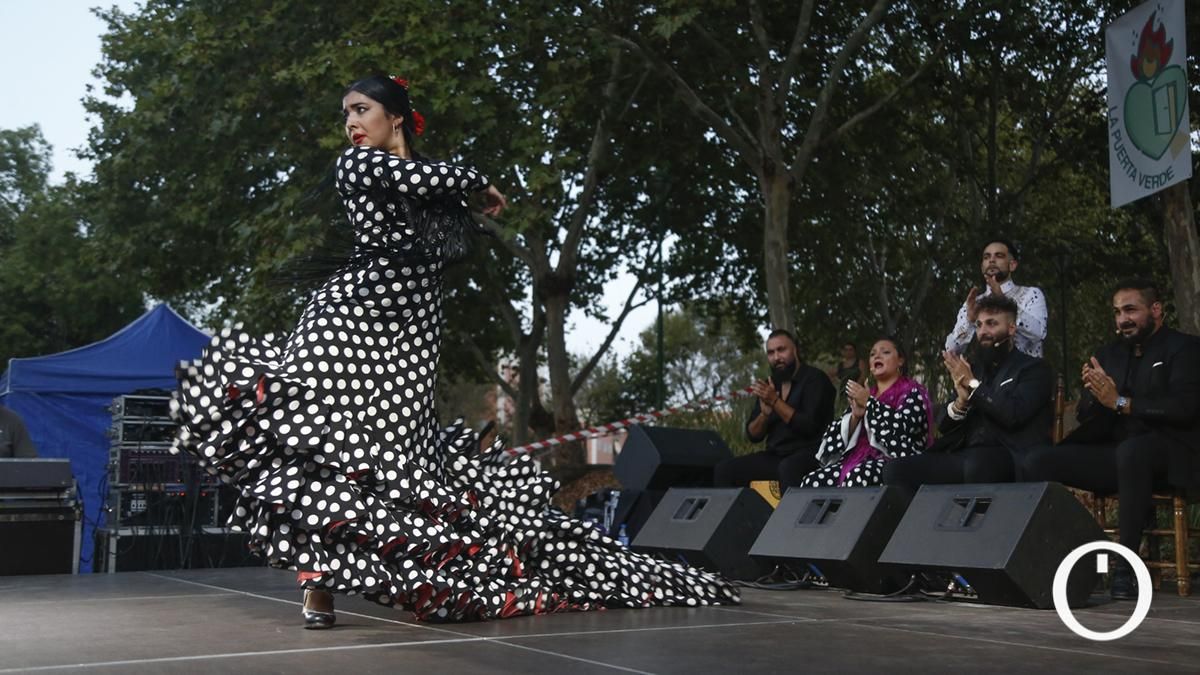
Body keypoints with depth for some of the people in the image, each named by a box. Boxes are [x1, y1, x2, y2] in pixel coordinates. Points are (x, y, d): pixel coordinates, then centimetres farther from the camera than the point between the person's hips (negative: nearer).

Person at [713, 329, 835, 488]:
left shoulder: (815, 379, -4)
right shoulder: (769, 385, 13)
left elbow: (809, 427, -17)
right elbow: (753, 435, 11)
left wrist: (775, 401, -18)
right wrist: (765, 414, -10)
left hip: (810, 455, -6)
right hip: (775, 456, 6)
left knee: (788, 468, -40)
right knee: (723, 469, -12)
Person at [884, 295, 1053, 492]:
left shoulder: (1034, 368, 6)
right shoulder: (973, 368, 22)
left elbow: (1014, 414, -13)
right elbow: (943, 425, 16)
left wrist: (973, 384, -4)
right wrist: (960, 402, -5)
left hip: (1009, 456, -5)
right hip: (963, 455, 5)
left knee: (977, 463, -41)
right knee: (896, 469, -17)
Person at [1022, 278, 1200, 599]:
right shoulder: (1109, 354, 18)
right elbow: (1085, 416, 14)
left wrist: (1120, 402, -20)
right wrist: (1096, 396, -9)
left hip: (1168, 454, -6)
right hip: (1115, 454, 6)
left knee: (1130, 450, -41)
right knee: (1037, 461, -16)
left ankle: (1126, 564, -33)